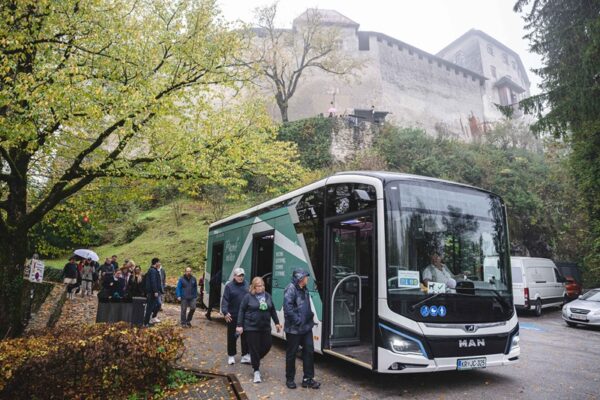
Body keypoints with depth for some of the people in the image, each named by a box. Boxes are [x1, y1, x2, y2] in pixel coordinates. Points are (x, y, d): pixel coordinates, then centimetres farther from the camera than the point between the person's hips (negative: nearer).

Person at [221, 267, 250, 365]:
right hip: (233, 316, -3)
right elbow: (225, 300, -12)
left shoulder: (246, 285, 5)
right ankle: (231, 356, 24)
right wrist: (225, 312, -25)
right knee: (232, 337, 9)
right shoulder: (229, 286, -6)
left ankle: (245, 356, 17)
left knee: (245, 336, 7)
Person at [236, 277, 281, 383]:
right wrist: (239, 325, -7)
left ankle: (255, 360, 34)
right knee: (254, 349, 0)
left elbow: (273, 310, 16)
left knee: (267, 345, 6)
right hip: (251, 328, -4)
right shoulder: (248, 297, -5)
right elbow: (241, 311, -3)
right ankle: (256, 371, 14)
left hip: (265, 327, 4)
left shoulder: (267, 296, 8)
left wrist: (277, 323, 15)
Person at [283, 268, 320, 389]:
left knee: (309, 351, 8)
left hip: (306, 327, 8)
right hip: (294, 329, -8)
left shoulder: (304, 289, 11)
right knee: (291, 353, 7)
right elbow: (287, 308, -24)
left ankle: (308, 378, 20)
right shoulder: (291, 289, -17)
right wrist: (298, 321, -20)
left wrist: (310, 316, 9)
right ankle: (290, 379, 23)